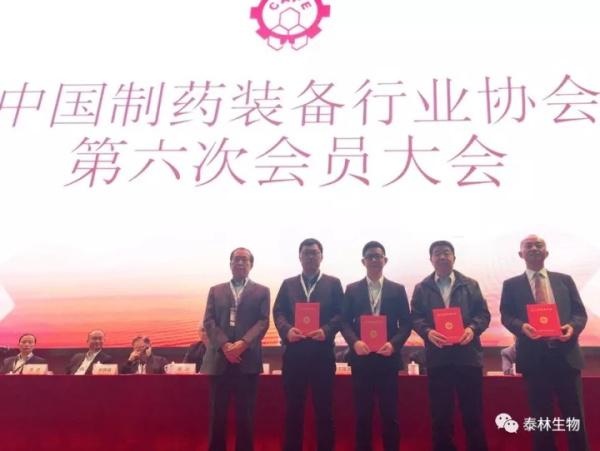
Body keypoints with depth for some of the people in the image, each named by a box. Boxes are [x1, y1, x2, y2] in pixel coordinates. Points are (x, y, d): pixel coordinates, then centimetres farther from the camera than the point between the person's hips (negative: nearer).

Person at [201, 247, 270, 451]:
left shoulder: (261, 291, 10)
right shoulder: (216, 291, 15)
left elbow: (263, 322, -1)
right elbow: (209, 322, 4)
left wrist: (243, 343, -17)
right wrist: (225, 345, -12)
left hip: (248, 358, -1)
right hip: (219, 358, 1)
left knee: (245, 412, 1)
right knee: (217, 412, 4)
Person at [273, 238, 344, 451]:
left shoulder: (333, 283, 9)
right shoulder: (288, 284, 15)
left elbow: (340, 314, 1)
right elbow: (278, 312, 6)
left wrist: (326, 331, -17)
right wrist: (287, 329, -14)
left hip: (322, 352, -1)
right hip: (294, 352, 2)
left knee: (324, 407, 4)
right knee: (293, 407, 6)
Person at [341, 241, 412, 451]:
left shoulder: (397, 289, 7)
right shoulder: (352, 289, 8)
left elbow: (406, 323, 3)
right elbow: (345, 322, 3)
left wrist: (393, 344, -13)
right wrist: (354, 342, -15)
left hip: (388, 357, 0)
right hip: (361, 357, 0)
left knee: (390, 412, 3)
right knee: (362, 413, 5)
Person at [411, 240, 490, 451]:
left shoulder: (470, 284, 11)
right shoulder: (422, 288, 10)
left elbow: (483, 313, 6)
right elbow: (415, 317, 3)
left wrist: (473, 328, -14)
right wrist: (427, 332, -17)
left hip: (467, 354, 0)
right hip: (437, 357, 0)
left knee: (473, 411, 4)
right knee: (440, 412, 6)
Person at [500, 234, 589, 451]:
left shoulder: (564, 280, 14)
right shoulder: (511, 285, 10)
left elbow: (580, 312, 10)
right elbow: (506, 316, 2)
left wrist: (572, 327, -12)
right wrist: (522, 326, -19)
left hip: (565, 354, 1)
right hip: (534, 356, -1)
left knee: (574, 416, 3)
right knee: (541, 417, 6)